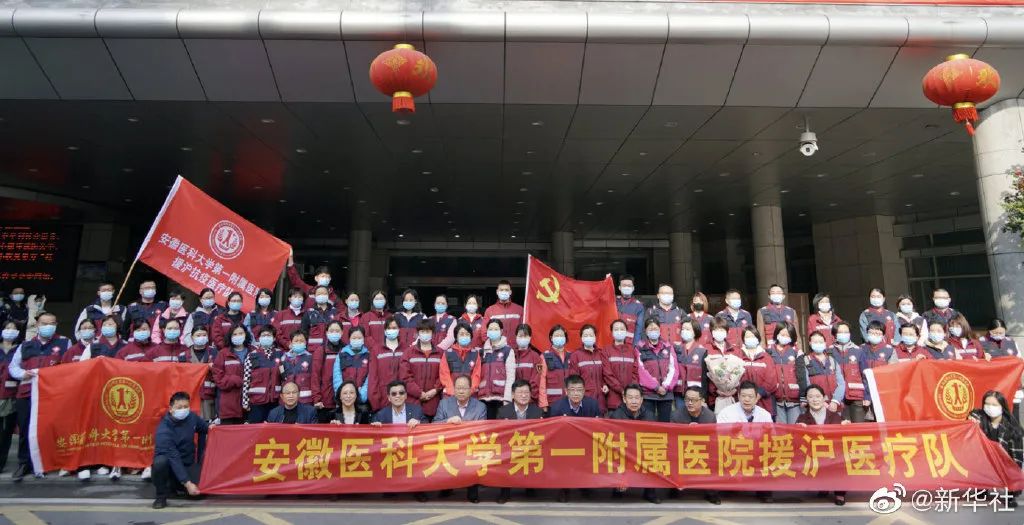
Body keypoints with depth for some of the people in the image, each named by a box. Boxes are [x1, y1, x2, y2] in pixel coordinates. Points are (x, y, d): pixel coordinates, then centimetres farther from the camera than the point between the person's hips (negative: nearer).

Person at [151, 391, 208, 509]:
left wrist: (210, 427, -8)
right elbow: (173, 458, -32)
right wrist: (187, 483, -36)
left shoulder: (191, 417, -10)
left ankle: (177, 485, 17)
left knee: (200, 490, -17)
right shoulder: (164, 430, -27)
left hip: (187, 463, 4)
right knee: (160, 462, -39)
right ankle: (161, 496, -12)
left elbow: (203, 426, 16)